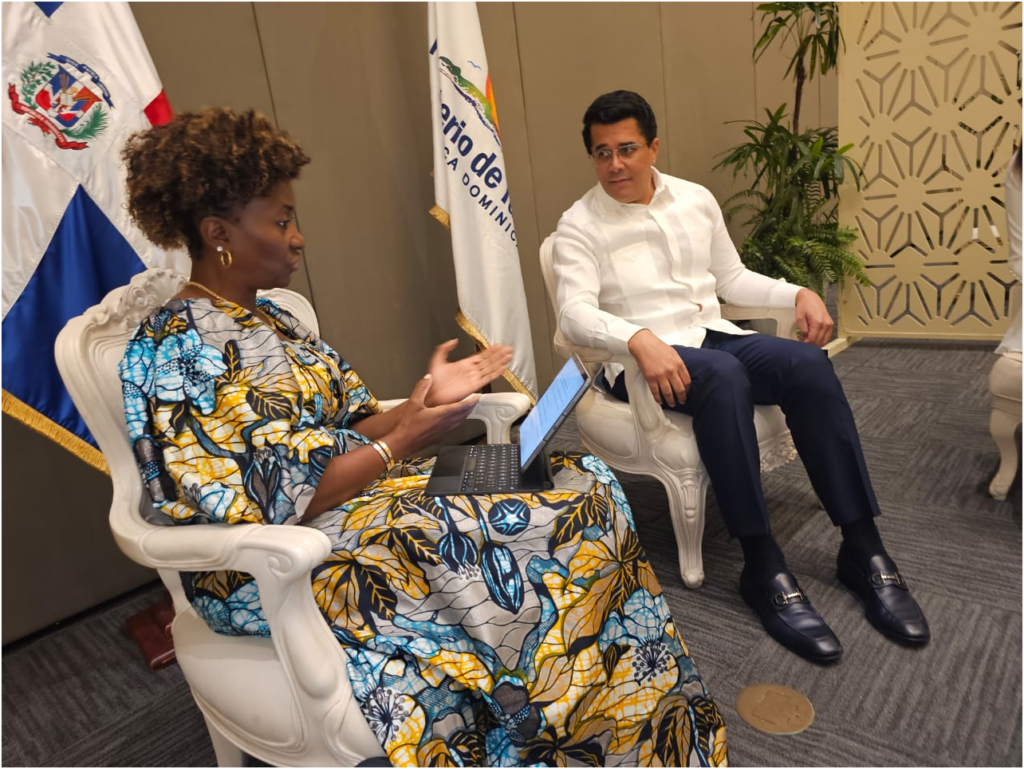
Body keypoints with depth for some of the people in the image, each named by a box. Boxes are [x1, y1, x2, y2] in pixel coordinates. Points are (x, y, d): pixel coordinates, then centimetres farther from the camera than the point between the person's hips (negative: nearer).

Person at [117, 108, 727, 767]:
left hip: (361, 492, 9)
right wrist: (402, 439, -18)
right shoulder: (179, 353, -16)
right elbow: (276, 504, -20)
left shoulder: (268, 322, 12)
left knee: (582, 481, -6)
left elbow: (340, 435, 10)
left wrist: (424, 402, -5)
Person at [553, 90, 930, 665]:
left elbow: (732, 279, 19)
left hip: (714, 334, 5)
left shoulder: (696, 200, 14)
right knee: (724, 377, -37)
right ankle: (763, 567, -31)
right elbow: (576, 313, -16)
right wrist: (640, 340, -35)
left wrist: (799, 293, 2)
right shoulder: (580, 224, -2)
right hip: (641, 357, -5)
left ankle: (863, 550, -18)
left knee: (809, 364, -24)